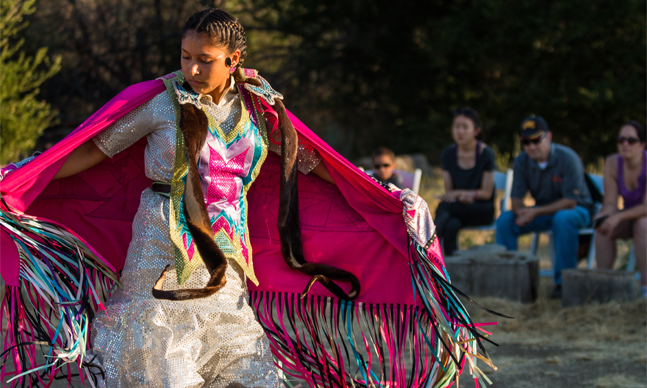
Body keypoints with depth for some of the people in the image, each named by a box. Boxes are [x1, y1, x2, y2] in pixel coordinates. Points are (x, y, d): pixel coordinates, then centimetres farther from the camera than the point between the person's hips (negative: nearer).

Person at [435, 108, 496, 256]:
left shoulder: (486, 154, -6)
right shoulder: (448, 154, 5)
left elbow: (486, 193, -7)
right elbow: (449, 190, 6)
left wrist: (459, 193, -23)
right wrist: (463, 196, -19)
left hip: (482, 210, -3)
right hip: (459, 206, 3)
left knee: (444, 206, -33)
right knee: (451, 225, -36)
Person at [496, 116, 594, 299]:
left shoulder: (568, 158, -22)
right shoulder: (522, 161, -6)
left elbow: (570, 202, -23)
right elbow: (516, 198, -3)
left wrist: (536, 212, -31)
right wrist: (521, 212, -28)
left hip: (577, 210, -5)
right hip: (543, 211, 5)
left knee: (562, 219, -40)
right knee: (505, 219, -17)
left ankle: (563, 282, -31)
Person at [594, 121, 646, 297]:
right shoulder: (613, 163, -12)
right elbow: (610, 204, -12)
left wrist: (618, 217, -41)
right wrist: (603, 216, -35)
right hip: (630, 218, 4)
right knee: (603, 228, -24)